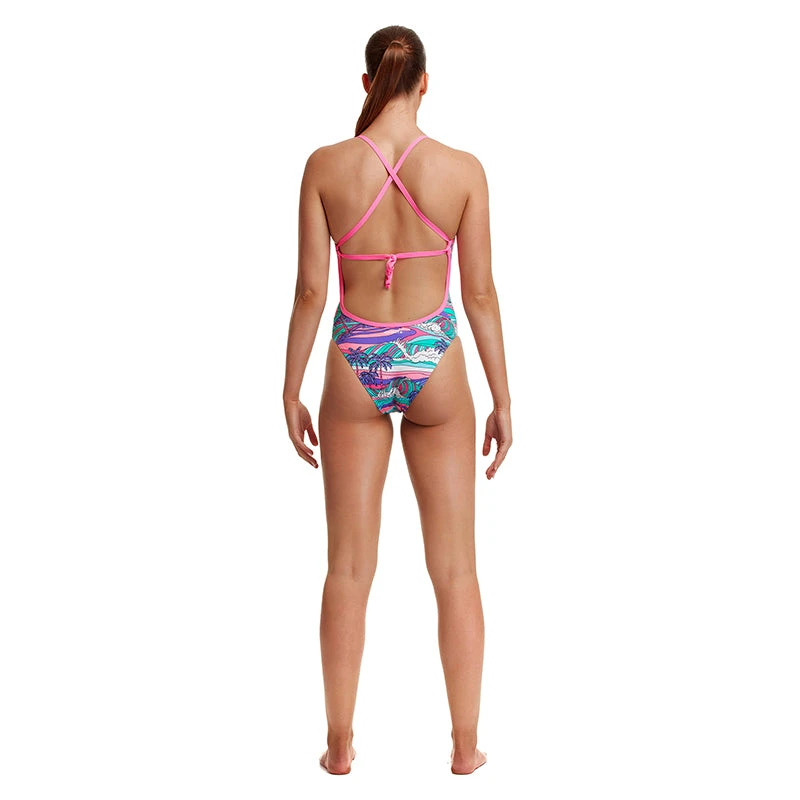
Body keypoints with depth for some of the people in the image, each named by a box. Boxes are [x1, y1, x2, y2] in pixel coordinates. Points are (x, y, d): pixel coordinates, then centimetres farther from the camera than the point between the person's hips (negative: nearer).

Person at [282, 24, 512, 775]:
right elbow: (480, 294, -7)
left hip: (355, 369, 1)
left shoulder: (325, 165, -9)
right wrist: (503, 400, 3)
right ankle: (466, 744, 17)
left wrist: (291, 392, 3)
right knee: (455, 569, 11)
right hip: (434, 367, 0)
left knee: (349, 569, 11)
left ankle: (341, 743, 18)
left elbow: (310, 288, -7)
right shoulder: (463, 169, -9)